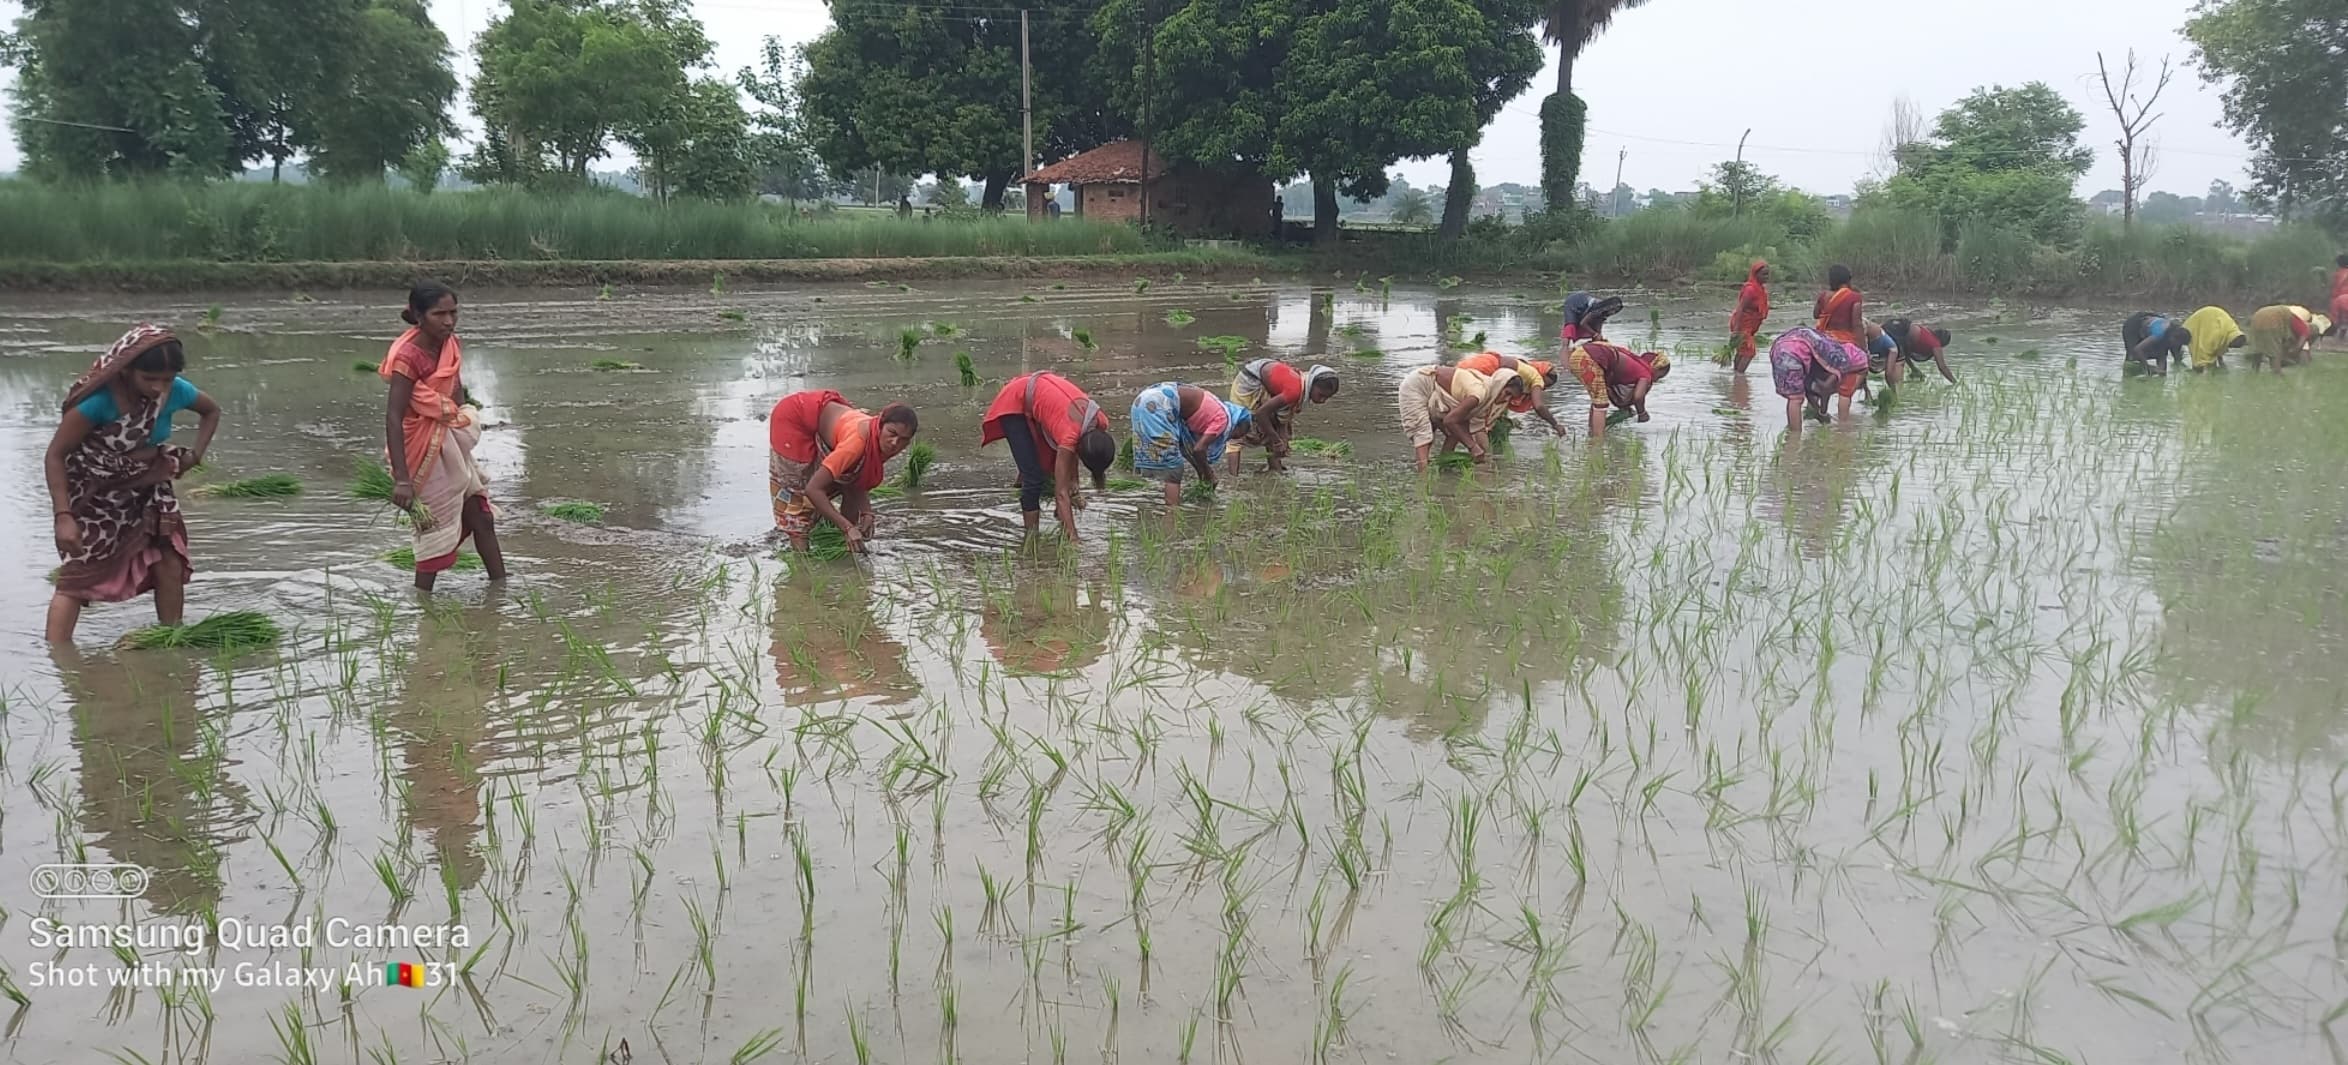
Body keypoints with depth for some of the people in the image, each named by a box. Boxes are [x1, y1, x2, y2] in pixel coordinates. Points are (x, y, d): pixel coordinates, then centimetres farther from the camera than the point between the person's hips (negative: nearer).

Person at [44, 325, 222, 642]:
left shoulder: (176, 391, -16)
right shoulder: (99, 400, -31)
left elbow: (211, 411, 9)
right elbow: (56, 455, -23)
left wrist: (195, 455, -5)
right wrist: (63, 516, -29)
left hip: (146, 491, 5)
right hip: (92, 496, -4)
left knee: (171, 568, 0)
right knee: (75, 577, -6)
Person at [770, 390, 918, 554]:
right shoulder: (859, 440, -42)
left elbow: (860, 485, -7)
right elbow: (813, 489, -41)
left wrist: (866, 513, -26)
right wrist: (847, 527, -43)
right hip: (792, 417, -7)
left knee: (850, 483, 3)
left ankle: (851, 548, 14)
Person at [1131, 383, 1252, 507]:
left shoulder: (1214, 411, 23)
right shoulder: (1224, 419, -2)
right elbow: (1199, 449, -8)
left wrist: (1203, 471, 28)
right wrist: (1207, 473, 7)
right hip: (1157, 404, -9)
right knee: (1172, 468, -3)